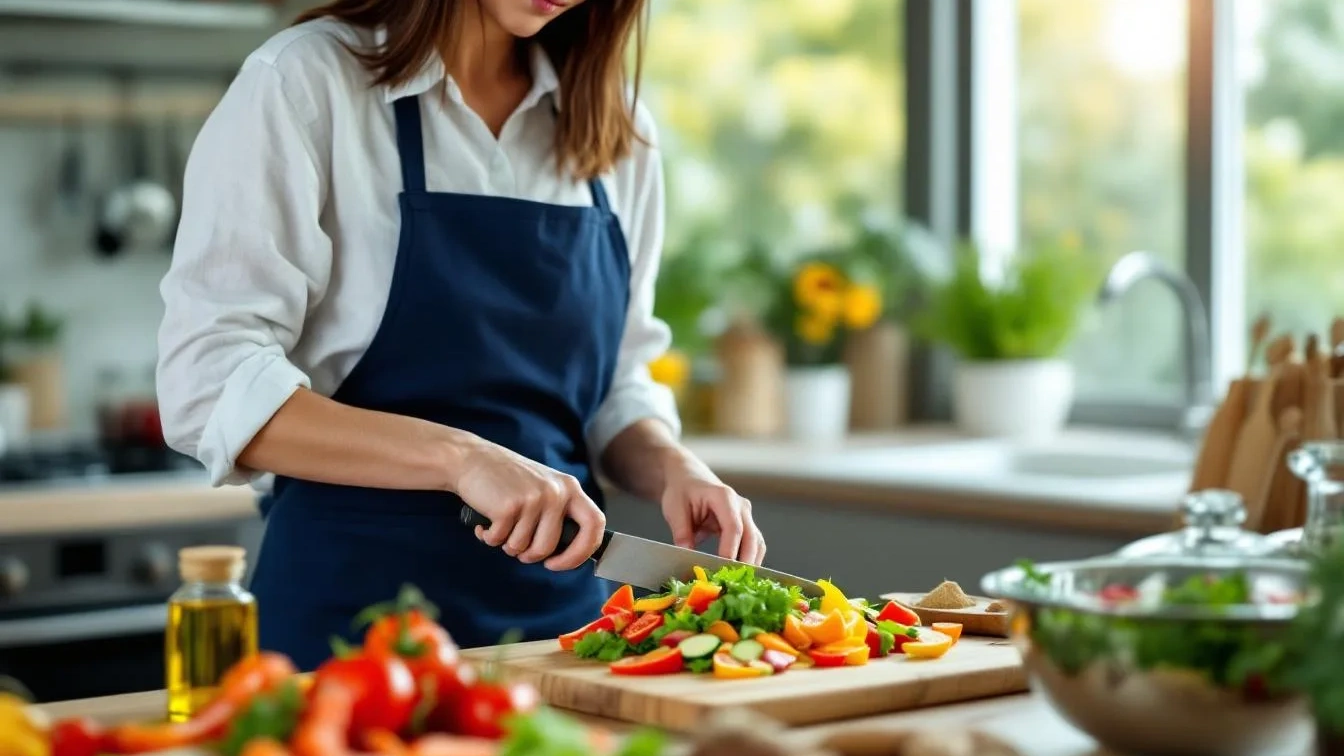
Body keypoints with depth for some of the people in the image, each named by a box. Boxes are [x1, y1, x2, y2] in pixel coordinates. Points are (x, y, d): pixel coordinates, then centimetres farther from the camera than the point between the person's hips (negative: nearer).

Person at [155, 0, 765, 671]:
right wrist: (460, 457, -26)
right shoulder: (306, 82, -8)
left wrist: (673, 469, -6)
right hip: (356, 595, -5)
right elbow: (208, 386, -16)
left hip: (562, 603, 5)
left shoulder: (616, 126, 8)